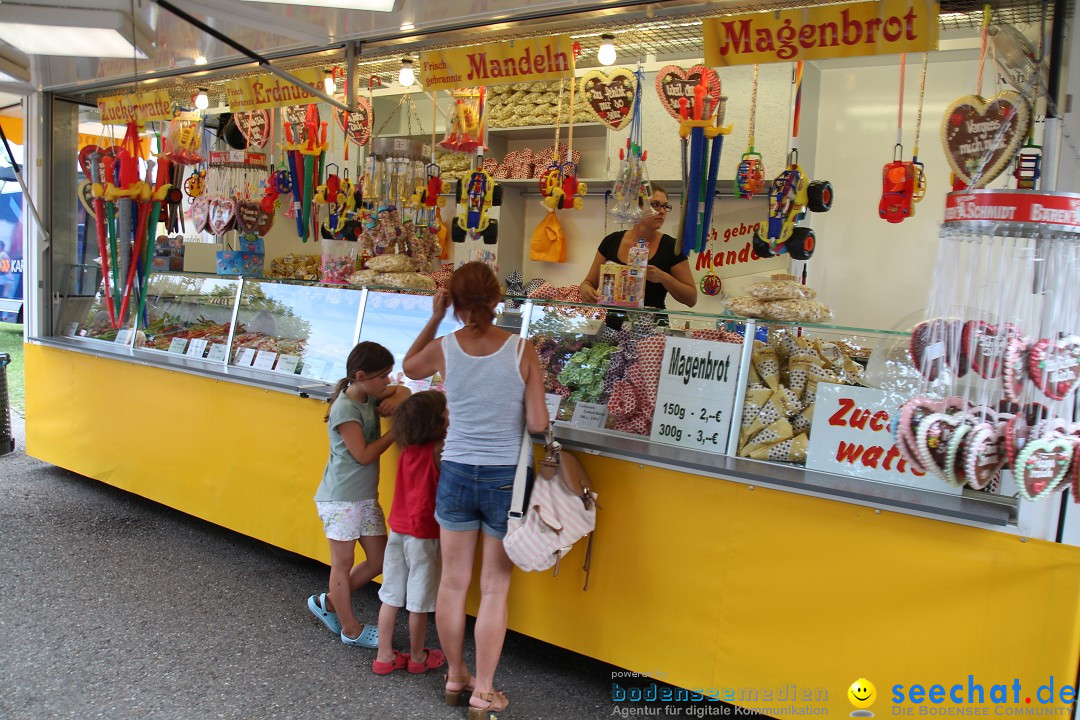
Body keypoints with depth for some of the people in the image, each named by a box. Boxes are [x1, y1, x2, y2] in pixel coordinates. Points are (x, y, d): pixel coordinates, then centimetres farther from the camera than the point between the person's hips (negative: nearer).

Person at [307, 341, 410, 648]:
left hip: (366, 496, 9)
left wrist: (396, 399, -3)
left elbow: (403, 390, 20)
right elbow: (363, 455, -20)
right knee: (343, 563, 7)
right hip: (341, 498, -9)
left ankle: (329, 602, 29)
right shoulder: (345, 409, -19)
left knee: (378, 561, 11)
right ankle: (351, 629, 20)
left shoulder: (370, 396, 5)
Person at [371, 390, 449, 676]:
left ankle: (385, 656, 25)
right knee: (419, 601, 10)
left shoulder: (407, 450, -1)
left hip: (398, 530, 6)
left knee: (391, 595, 14)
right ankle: (417, 658, 25)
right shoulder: (437, 452, -20)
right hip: (424, 535, -6)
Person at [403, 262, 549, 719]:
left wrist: (435, 318, 13)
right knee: (495, 589, 10)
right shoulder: (523, 351, -13)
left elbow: (409, 367, 17)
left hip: (456, 475, 2)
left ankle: (455, 679, 34)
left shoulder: (443, 349, -7)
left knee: (453, 583, 17)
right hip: (506, 479, -2)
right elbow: (538, 424, -12)